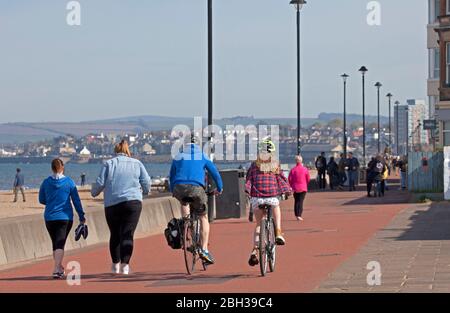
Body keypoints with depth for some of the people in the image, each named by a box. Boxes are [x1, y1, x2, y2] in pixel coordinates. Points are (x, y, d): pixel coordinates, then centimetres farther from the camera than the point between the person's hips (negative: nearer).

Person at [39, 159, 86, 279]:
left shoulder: (46, 182, 1)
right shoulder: (69, 182, -4)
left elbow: (41, 200, 11)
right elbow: (76, 200, -1)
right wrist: (81, 216, 7)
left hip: (49, 218, 2)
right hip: (65, 217, -2)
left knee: (55, 244, 16)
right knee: (60, 243, -6)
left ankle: (60, 268, 25)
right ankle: (56, 269, -22)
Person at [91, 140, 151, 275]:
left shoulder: (108, 164, 7)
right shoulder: (137, 163, 10)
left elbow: (100, 183, 1)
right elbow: (146, 182, 8)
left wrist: (94, 192, 21)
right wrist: (145, 191, 30)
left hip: (112, 204, 0)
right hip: (133, 202, 0)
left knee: (115, 234, 13)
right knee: (128, 235, -4)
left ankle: (115, 264, 20)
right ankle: (125, 264, -19)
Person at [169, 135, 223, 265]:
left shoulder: (178, 156, 24)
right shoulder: (203, 156, 20)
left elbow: (171, 176, 31)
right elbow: (214, 172, 24)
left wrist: (173, 191, 45)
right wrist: (220, 188, 38)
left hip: (179, 188, 2)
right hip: (196, 188, -2)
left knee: (184, 203, 37)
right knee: (203, 218, 12)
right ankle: (204, 250, 1)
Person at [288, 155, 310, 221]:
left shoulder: (293, 170, -4)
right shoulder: (305, 169, -6)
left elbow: (289, 179, -3)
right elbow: (308, 179, 0)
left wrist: (292, 185, 14)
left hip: (295, 188, 1)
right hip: (303, 188, -1)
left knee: (296, 201, 13)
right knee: (301, 201, -1)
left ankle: (297, 215, 14)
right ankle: (299, 215, -10)